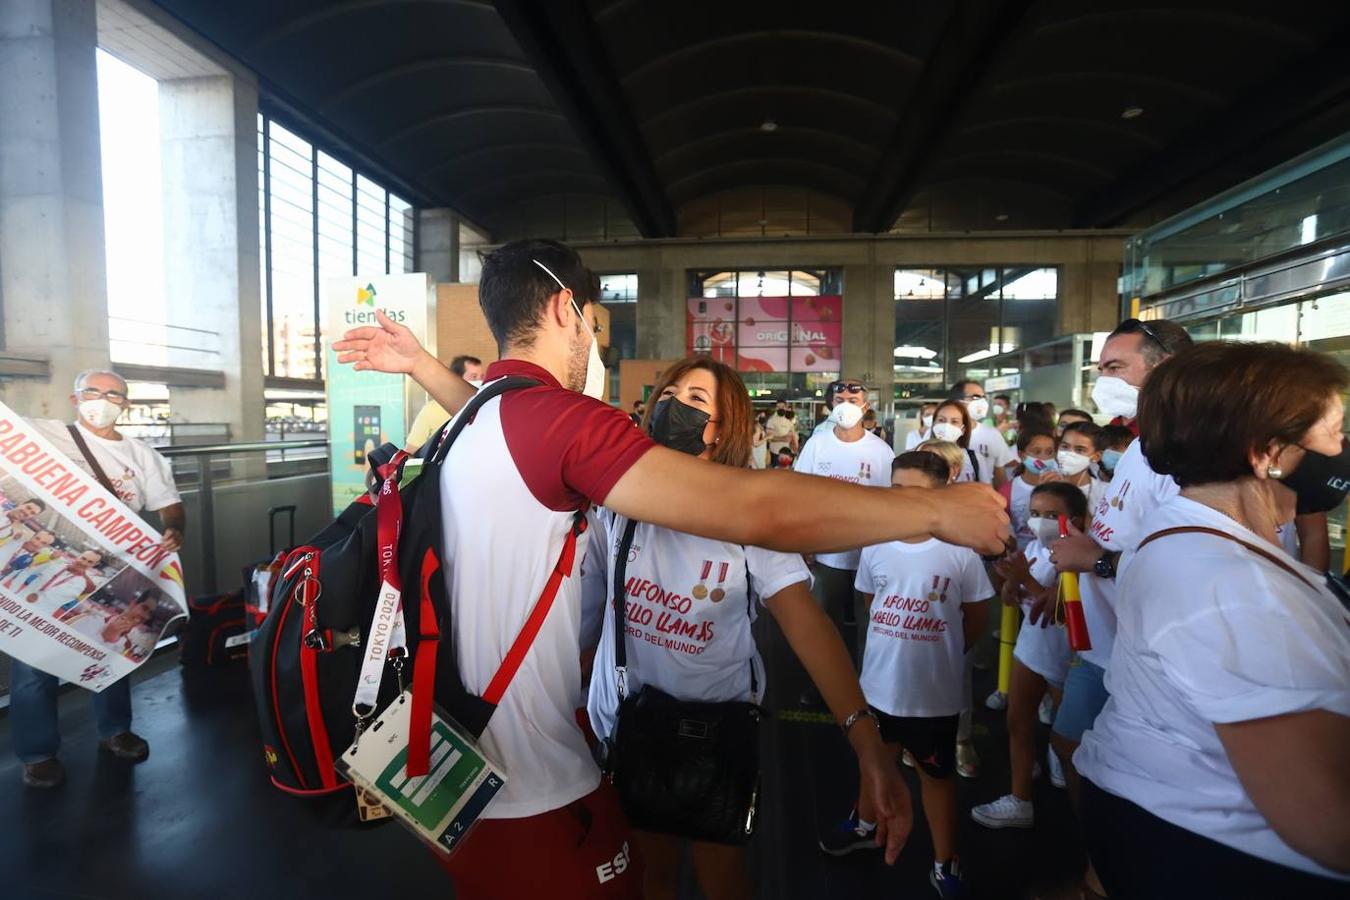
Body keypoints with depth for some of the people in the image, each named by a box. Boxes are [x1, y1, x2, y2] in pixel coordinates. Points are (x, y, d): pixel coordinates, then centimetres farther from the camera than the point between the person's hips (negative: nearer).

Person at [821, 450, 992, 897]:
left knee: (935, 774, 16)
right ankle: (864, 824, 50)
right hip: (879, 681, 4)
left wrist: (941, 652, 5)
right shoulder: (875, 546, -7)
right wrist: (897, 642, 8)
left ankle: (945, 863, 37)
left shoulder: (960, 552, -16)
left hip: (935, 690, -3)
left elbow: (976, 616, -2)